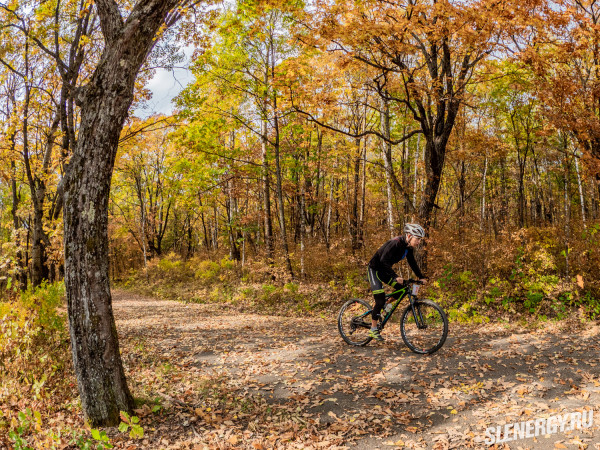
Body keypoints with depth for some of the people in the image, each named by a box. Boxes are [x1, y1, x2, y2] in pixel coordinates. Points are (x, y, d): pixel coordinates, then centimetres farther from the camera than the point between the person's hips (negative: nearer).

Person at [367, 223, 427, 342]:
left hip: (385, 270, 8)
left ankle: (385, 305, 17)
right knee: (380, 300, -13)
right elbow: (384, 260, -36)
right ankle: (373, 329, -3)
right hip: (374, 269, -8)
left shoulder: (408, 247, -4)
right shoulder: (395, 243, -29)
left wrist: (421, 277, 2)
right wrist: (395, 277, -42)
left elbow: (412, 262, 9)